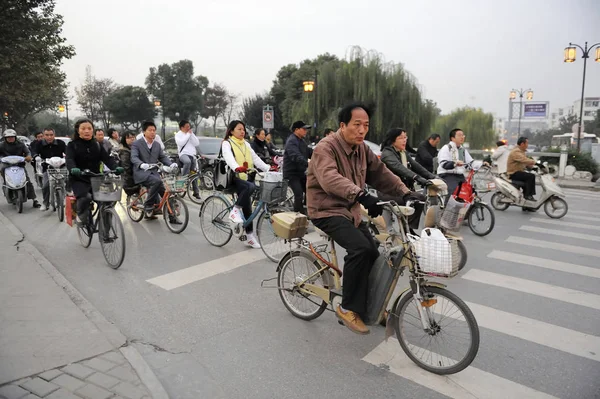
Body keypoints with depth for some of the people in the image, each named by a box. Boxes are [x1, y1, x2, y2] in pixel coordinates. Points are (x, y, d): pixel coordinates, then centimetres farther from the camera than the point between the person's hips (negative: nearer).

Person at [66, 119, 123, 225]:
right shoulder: (72, 145, 3)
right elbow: (69, 159, -14)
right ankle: (81, 216, -2)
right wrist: (73, 169, -39)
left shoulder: (97, 145, 12)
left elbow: (107, 158, -3)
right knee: (85, 197, -33)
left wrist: (116, 167, -25)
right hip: (79, 180, -3)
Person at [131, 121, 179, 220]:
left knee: (165, 192, -6)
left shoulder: (157, 145, 17)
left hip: (153, 173, 6)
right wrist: (142, 164, -38)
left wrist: (171, 164, -13)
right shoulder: (136, 144, -1)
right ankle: (148, 206, -17)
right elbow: (134, 157, -15)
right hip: (141, 173, -6)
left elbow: (163, 156, 9)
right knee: (157, 181, -34)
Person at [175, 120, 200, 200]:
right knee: (187, 161, -40)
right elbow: (181, 143, -15)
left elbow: (197, 143, 6)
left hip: (192, 155, 5)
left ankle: (196, 192, 10)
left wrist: (191, 134, -1)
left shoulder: (191, 134, 19)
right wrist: (188, 135, -8)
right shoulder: (178, 134, 5)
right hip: (183, 154, -5)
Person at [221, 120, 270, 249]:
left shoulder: (246, 144, 20)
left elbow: (256, 159, 11)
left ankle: (249, 236, 8)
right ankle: (235, 210, -21)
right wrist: (237, 167, -44)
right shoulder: (227, 143, -1)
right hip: (234, 178, -6)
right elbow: (228, 157, -22)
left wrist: (269, 169, -4)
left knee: (247, 207, 1)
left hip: (246, 178, 6)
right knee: (251, 186, -35)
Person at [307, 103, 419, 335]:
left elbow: (381, 173, 3)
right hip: (327, 211, -8)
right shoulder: (325, 148, -19)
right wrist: (362, 195, -52)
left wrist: (405, 193, -13)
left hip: (351, 211, 8)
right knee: (361, 248, -27)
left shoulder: (362, 149, 7)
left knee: (373, 254, 4)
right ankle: (349, 308, -10)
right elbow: (330, 179, -37)